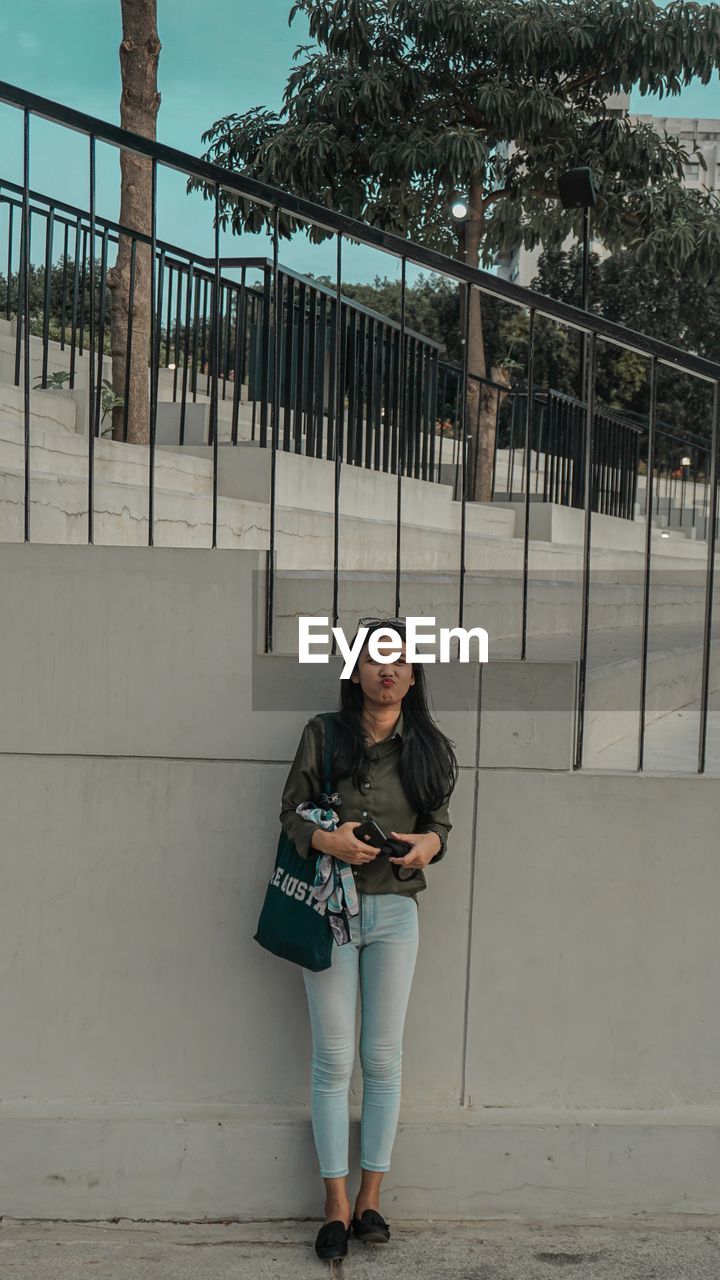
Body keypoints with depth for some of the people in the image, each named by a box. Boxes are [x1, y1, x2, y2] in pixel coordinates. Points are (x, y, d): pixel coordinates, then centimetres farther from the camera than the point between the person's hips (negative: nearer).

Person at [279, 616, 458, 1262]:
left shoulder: (428, 748, 5)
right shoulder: (323, 735, -1)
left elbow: (442, 821, 12)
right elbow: (291, 812, 1)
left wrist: (431, 842, -11)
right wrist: (325, 839, -19)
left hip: (394, 912, 2)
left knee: (383, 1059, 4)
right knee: (334, 1060, 0)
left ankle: (370, 1198, 15)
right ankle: (336, 1205, 8)